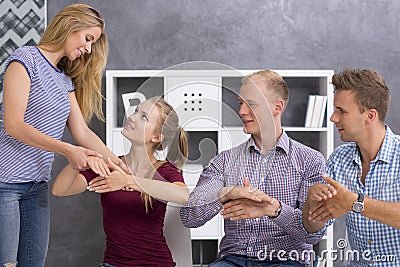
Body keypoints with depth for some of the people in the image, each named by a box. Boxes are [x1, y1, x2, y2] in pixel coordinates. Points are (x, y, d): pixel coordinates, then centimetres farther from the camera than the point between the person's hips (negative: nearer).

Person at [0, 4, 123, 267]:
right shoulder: (26, 58, -7)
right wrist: (67, 150, -20)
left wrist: (120, 166, 5)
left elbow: (82, 132, 14)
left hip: (37, 185, 8)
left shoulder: (65, 81, 17)